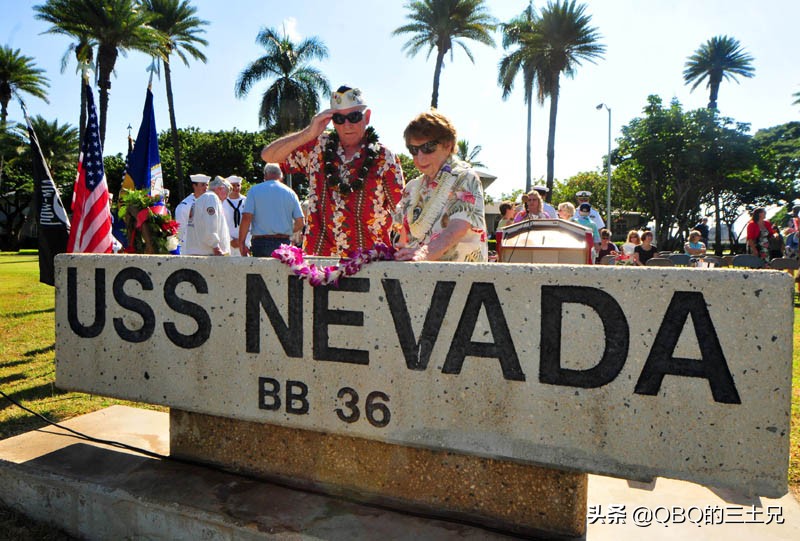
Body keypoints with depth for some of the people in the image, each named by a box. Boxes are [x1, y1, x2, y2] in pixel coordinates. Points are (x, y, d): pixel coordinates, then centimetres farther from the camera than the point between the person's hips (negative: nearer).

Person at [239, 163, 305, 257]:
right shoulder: (290, 192, 6)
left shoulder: (254, 190, 2)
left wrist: (241, 242, -2)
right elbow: (300, 223, 3)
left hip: (260, 243, -1)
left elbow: (246, 218, -7)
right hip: (283, 243, 1)